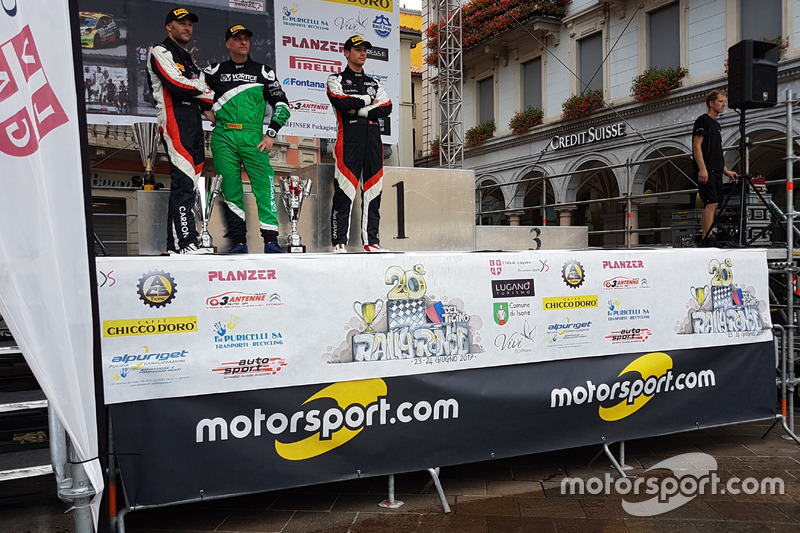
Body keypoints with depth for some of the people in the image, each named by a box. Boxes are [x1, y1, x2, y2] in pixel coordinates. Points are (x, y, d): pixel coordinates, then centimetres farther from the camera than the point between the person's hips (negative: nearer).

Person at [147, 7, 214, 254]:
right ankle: (186, 241, -22)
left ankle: (175, 244, 6)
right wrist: (209, 95, -3)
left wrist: (209, 106, 0)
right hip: (174, 123, -8)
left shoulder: (190, 61, 30)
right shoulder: (161, 52, 3)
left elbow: (203, 99, 21)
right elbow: (178, 85, -13)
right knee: (184, 181, -18)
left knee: (184, 183, 4)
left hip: (193, 124, 8)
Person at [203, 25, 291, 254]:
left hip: (252, 136, -1)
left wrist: (270, 134, 0)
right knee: (231, 189, -2)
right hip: (223, 137, 1)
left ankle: (271, 241, -12)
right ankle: (239, 242, 5)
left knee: (264, 186, -13)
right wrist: (206, 110, 10)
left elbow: (282, 105, 10)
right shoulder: (214, 71, 15)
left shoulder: (263, 72, 12)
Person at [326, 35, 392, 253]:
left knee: (373, 192, 2)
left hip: (373, 139, 5)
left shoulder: (374, 84, 24)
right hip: (349, 140, -5)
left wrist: (359, 110, -6)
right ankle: (339, 242, -7)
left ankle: (371, 241, 6)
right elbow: (342, 102, -10)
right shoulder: (336, 79, 11)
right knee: (344, 192, -10)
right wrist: (368, 100, 1)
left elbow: (386, 108, 6)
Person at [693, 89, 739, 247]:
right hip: (706, 172, -9)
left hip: (716, 172, 9)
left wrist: (727, 171, 23)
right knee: (711, 203, -17)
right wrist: (702, 169, -21)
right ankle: (707, 238, -20)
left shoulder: (717, 125, 24)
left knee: (712, 205, 5)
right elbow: (697, 146, -12)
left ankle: (705, 240, 7)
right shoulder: (703, 120, -2)